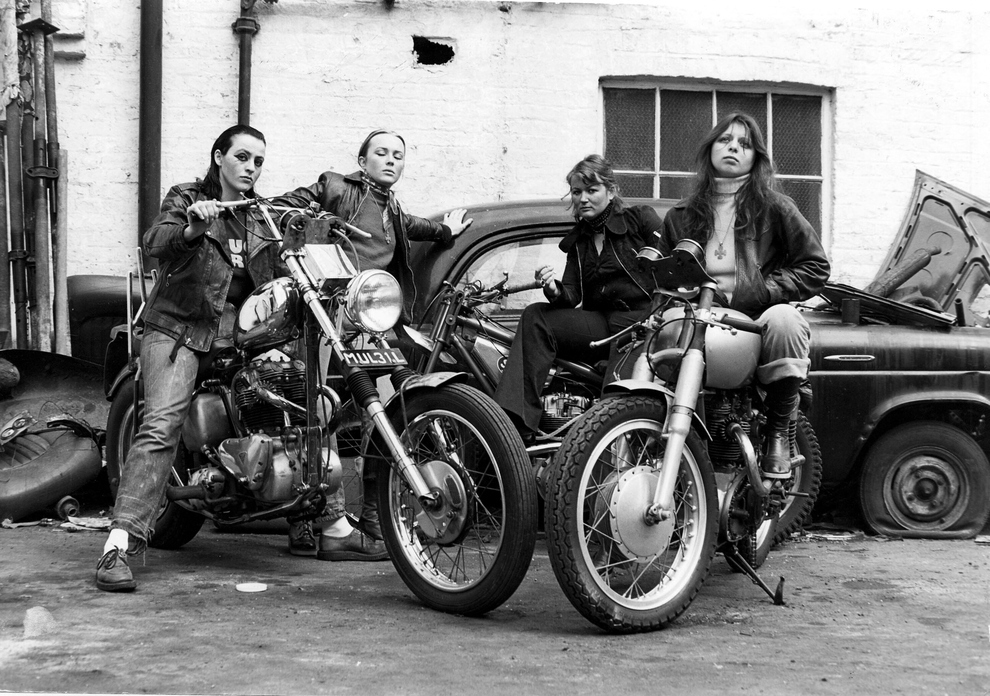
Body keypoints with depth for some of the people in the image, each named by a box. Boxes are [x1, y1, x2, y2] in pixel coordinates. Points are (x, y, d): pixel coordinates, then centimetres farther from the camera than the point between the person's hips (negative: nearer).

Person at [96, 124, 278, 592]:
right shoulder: (185, 199, 5)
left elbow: (278, 274, 17)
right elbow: (155, 242, -16)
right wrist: (192, 229, -36)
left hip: (240, 327, 6)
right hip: (180, 325, -6)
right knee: (161, 426, -24)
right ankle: (121, 542, -31)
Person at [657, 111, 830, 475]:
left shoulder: (774, 208, 5)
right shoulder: (680, 215, 16)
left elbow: (815, 267, 0)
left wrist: (749, 294, -11)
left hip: (757, 319, -2)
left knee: (783, 320, -38)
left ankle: (778, 431, -18)